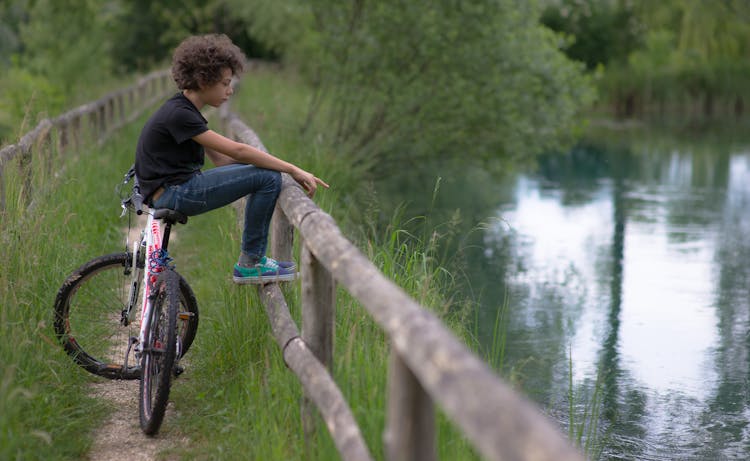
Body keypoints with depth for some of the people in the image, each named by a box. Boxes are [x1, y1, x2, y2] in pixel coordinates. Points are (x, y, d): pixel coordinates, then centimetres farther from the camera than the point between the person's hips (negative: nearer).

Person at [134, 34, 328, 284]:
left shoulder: (185, 111, 14)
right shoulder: (178, 115, -17)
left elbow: (221, 158, 11)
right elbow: (237, 151, -21)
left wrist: (289, 170, 2)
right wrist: (294, 170, -19)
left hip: (180, 187, 10)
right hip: (173, 195, -10)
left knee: (262, 171, 16)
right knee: (269, 178, -15)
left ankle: (254, 256, 15)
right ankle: (250, 264, -6)